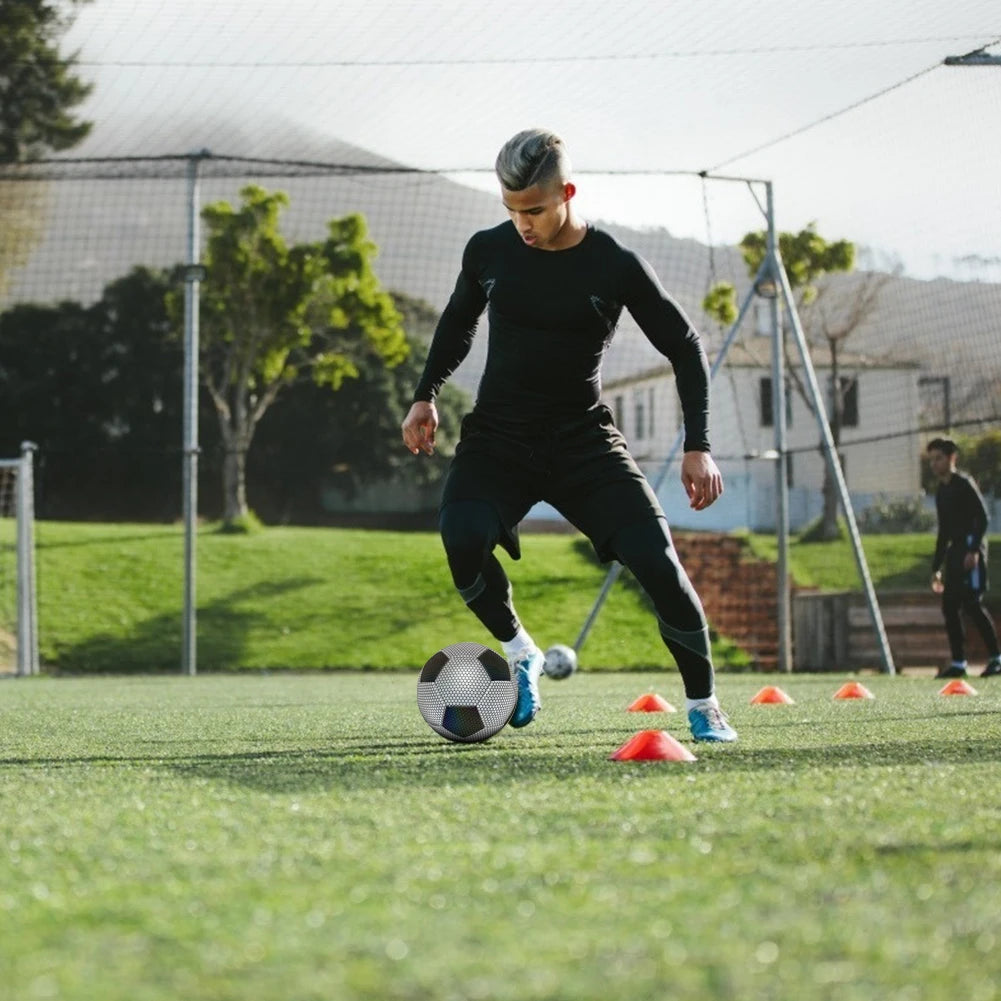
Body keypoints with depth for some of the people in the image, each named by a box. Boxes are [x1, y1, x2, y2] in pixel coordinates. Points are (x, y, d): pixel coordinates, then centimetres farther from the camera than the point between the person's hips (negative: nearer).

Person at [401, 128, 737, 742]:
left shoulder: (616, 266, -11)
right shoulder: (489, 251, -3)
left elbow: (685, 348, -1)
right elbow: (458, 321, 19)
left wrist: (698, 447, -8)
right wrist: (427, 396, 13)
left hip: (584, 440, -1)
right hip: (498, 437, 1)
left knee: (657, 561, -17)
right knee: (463, 538, -29)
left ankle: (704, 706, 4)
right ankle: (519, 653, -1)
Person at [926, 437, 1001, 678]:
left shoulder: (964, 483, -5)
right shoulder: (942, 491, 20)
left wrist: (974, 550, -23)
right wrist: (936, 567, 23)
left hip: (970, 547, -9)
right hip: (955, 551, 9)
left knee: (971, 603, -15)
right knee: (949, 606, 3)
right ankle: (958, 663, 6)